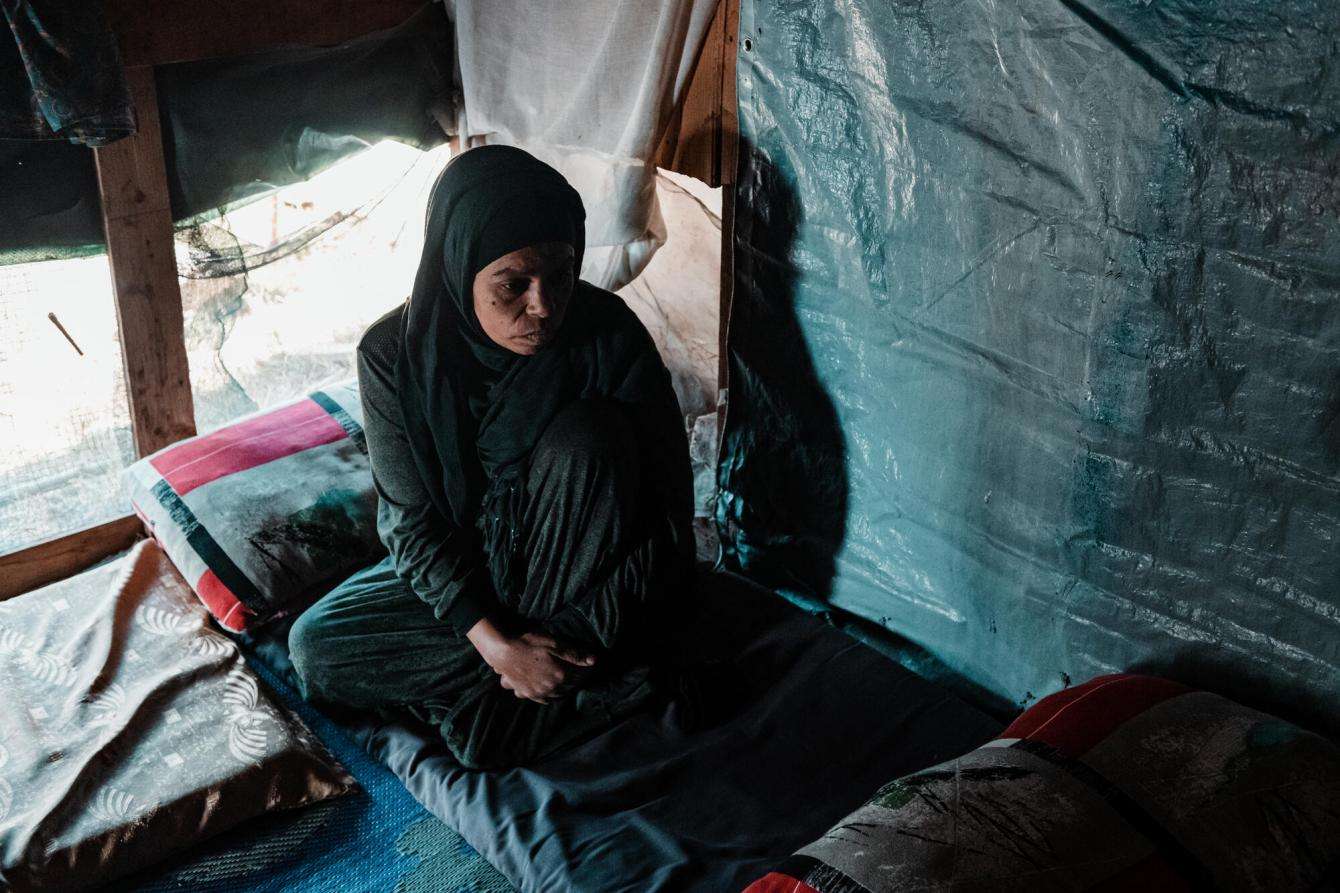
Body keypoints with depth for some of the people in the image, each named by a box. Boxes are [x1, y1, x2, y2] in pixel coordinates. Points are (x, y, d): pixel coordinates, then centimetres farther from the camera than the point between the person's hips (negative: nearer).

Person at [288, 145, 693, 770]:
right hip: (454, 568, 2)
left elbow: (669, 514, -17)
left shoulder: (609, 337, -21)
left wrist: (581, 634, -25)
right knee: (314, 647, -18)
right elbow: (412, 520, -14)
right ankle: (587, 684, -15)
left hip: (584, 582, -2)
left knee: (583, 434, -30)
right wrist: (496, 642, -26)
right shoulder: (395, 353, -17)